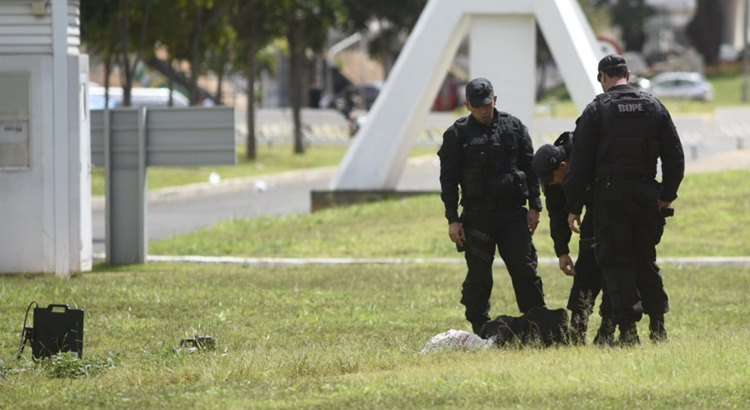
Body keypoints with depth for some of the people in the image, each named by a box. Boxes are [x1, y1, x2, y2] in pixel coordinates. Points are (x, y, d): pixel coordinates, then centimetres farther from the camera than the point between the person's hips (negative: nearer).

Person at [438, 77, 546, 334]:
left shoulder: (513, 127, 8)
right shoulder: (457, 135, 2)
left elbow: (530, 168, 11)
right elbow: (448, 179, 2)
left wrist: (534, 206, 4)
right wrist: (453, 219, -5)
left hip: (513, 211, 1)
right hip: (476, 215, -1)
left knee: (525, 269, -2)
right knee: (478, 276, 1)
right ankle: (481, 330, 8)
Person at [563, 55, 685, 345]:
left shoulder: (596, 111, -3)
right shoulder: (654, 107, 8)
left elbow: (580, 162, -5)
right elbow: (674, 156, 8)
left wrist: (574, 207, -1)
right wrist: (667, 195, 15)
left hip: (610, 195, -4)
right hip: (647, 196, 4)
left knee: (615, 262, 1)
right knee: (646, 260, 15)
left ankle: (628, 327, -7)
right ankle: (658, 325, 10)